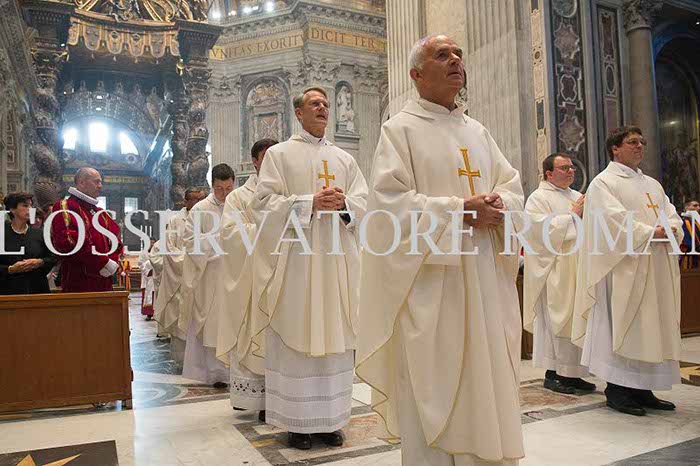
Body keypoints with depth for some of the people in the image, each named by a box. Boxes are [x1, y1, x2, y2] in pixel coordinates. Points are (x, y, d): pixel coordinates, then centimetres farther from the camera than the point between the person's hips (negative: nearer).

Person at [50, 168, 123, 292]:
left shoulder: (101, 213, 20)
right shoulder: (64, 208, -4)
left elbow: (116, 239, 16)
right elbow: (67, 242, -18)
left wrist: (113, 262, -5)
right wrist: (103, 262, -18)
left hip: (104, 283, 7)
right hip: (78, 283, -7)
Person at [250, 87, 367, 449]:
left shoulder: (345, 158, 17)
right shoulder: (279, 154, 7)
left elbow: (363, 202, 10)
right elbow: (264, 203, -4)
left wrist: (343, 203, -12)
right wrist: (310, 203, -14)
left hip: (335, 260, 4)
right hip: (294, 258, -3)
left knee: (333, 336, 5)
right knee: (295, 338, -1)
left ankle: (330, 418, 16)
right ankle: (297, 420, 11)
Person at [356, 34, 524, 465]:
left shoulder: (478, 131, 17)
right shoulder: (400, 129, -1)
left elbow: (514, 188, 14)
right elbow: (390, 201, -13)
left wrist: (498, 205, -9)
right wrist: (458, 210, -18)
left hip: (484, 279, 6)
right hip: (430, 282, -5)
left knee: (485, 381, 11)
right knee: (432, 389, 1)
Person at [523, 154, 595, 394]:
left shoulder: (576, 196, 19)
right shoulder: (538, 198, -4)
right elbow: (544, 231, -17)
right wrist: (572, 214, -11)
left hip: (579, 271, 8)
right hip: (555, 273, -7)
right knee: (556, 320, -4)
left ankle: (571, 373, 18)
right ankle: (552, 374, 6)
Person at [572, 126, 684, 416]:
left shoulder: (652, 184, 21)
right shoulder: (603, 182, -2)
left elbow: (671, 213, 12)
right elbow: (613, 219, -15)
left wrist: (671, 228, -10)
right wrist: (650, 232, -17)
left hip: (656, 270, 8)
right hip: (623, 268, -7)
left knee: (652, 326, 8)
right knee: (621, 325, -5)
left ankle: (643, 389, 16)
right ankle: (616, 390, 4)